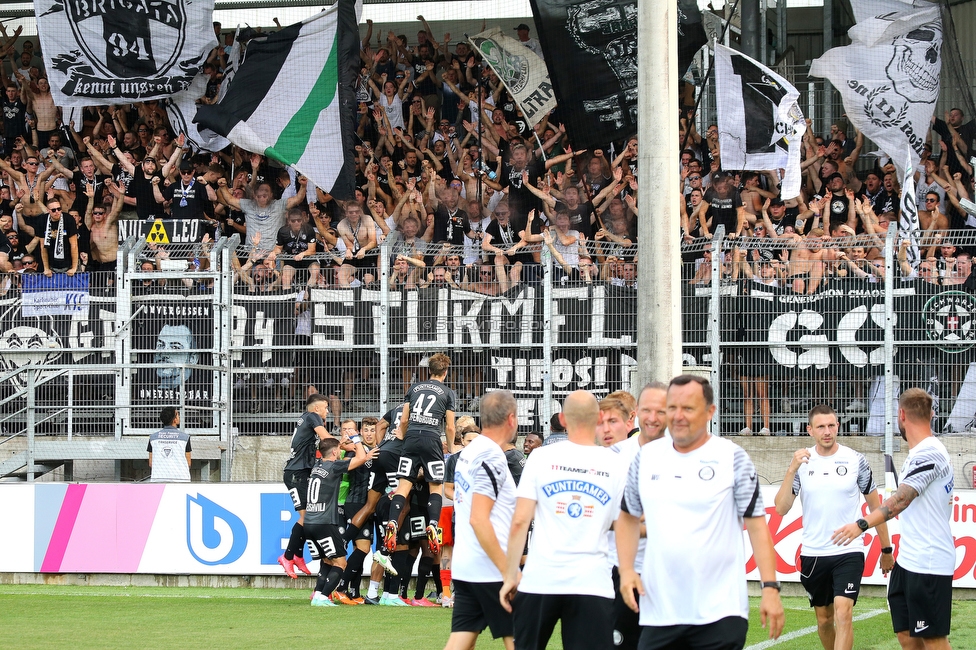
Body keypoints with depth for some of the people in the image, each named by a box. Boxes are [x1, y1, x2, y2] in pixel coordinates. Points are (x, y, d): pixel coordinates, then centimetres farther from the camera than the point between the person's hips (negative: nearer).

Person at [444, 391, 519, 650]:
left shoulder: (467, 453, 13)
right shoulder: (492, 458, -14)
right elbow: (478, 519, -21)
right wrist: (508, 570, -20)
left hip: (463, 566, 8)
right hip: (490, 569, -8)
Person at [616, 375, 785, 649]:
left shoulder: (733, 458, -1)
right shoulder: (646, 457, 9)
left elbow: (756, 525, -2)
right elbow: (628, 517, 19)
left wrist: (770, 587, -10)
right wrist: (626, 570, 4)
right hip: (659, 613, 4)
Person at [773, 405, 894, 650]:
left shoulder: (856, 460, -2)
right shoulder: (802, 462, 2)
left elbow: (875, 506, 7)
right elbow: (781, 508, -6)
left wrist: (886, 549, 9)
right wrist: (792, 470, -18)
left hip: (848, 553, -3)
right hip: (813, 554, 3)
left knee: (843, 613, -17)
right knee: (824, 619, 13)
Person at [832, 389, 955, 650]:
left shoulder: (928, 453, -16)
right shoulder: (922, 452, 16)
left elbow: (902, 499, -27)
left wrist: (862, 524, -34)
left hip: (928, 564, -10)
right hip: (908, 561, 10)